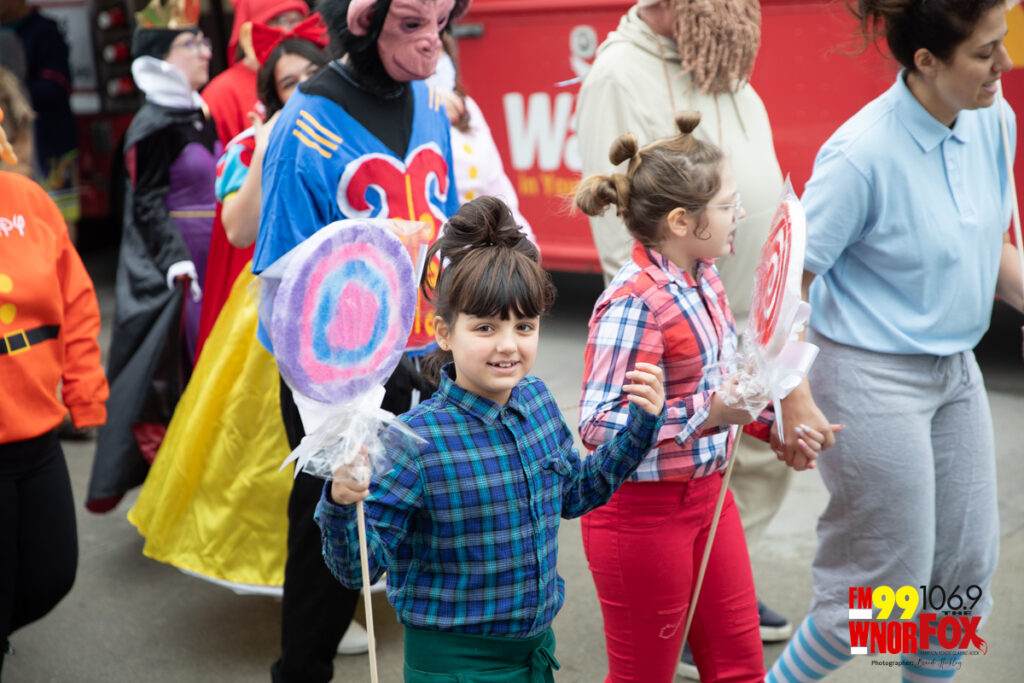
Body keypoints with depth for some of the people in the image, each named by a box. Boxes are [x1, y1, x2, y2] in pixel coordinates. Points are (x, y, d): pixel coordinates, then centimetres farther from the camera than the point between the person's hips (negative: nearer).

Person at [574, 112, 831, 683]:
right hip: (642, 512, -8)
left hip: (708, 495, 9)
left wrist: (774, 421, 10)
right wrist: (705, 416, -32)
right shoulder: (634, 304, -25)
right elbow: (598, 427, -28)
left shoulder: (704, 278, 4)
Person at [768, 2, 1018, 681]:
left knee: (966, 569, 15)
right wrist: (796, 400, -22)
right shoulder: (863, 153, -23)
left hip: (957, 370, 8)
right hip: (875, 381, -7)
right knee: (885, 588, 3)